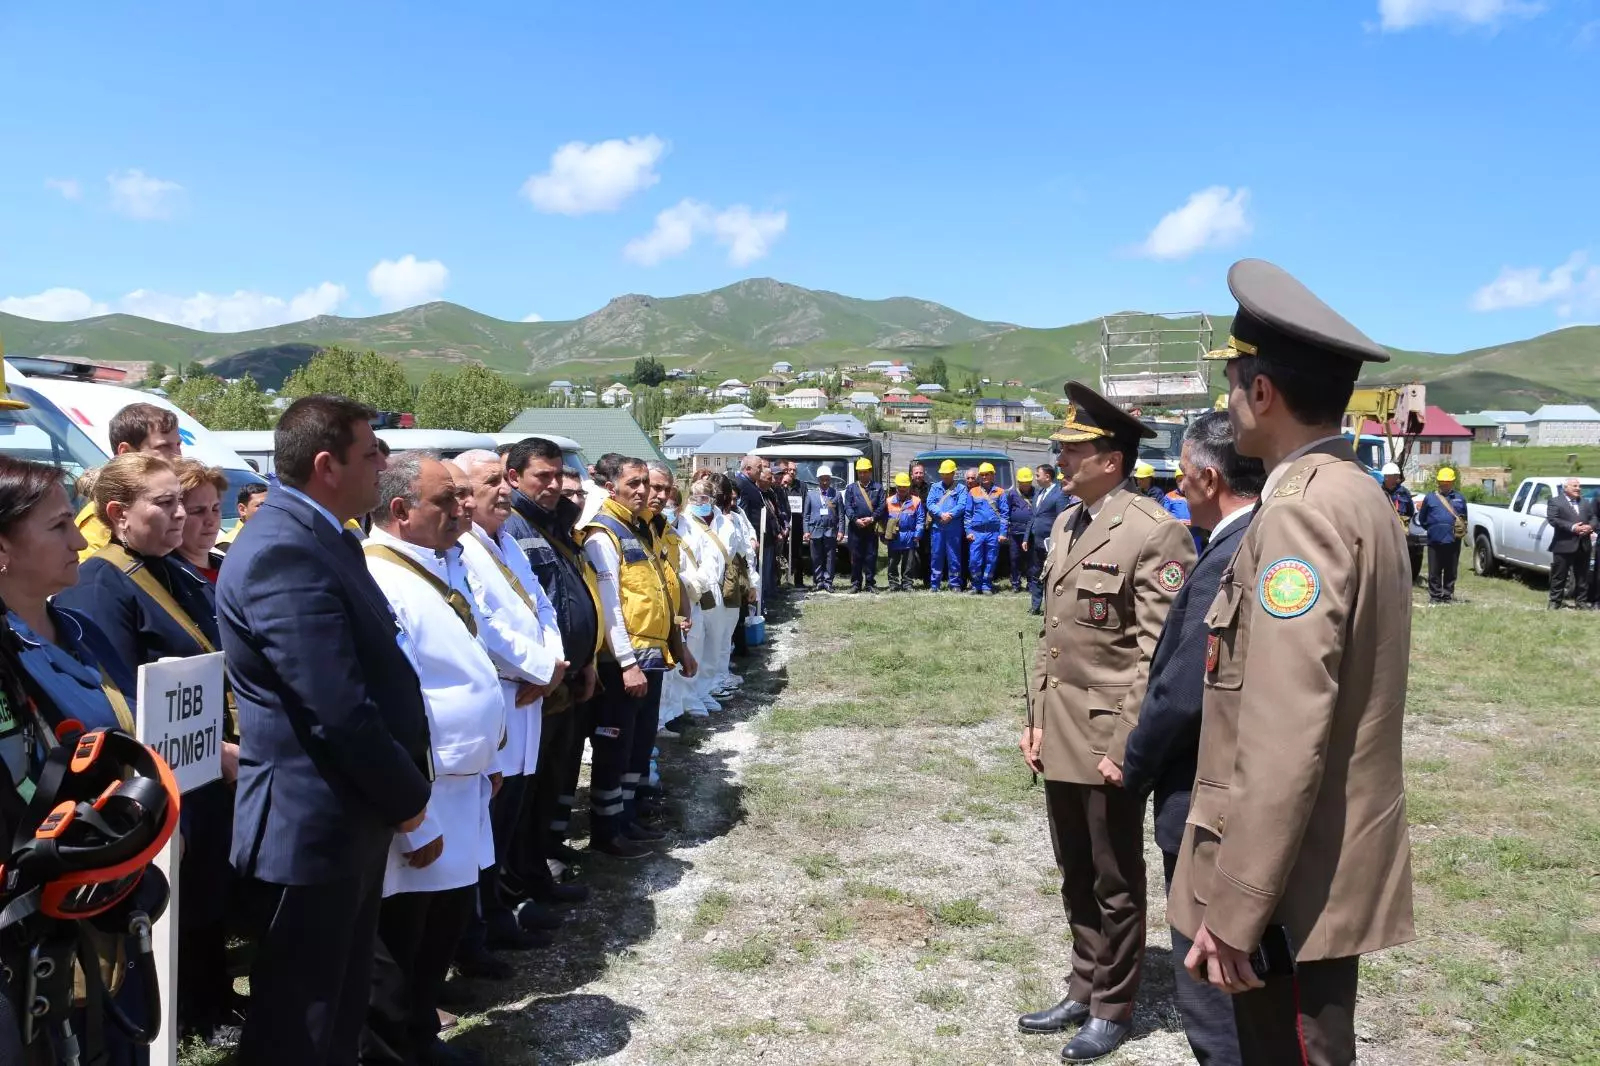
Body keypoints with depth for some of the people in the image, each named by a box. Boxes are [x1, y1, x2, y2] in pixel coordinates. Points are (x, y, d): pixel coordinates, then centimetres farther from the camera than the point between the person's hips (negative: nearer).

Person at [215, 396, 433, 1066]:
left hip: (350, 812, 10)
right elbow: (341, 712, -26)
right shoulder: (283, 554, -24)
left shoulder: (314, 536, 8)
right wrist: (406, 796, -13)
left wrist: (401, 782, 7)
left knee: (341, 1003, 23)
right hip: (313, 825, -10)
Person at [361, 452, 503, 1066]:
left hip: (463, 787, 9)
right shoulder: (377, 584, -22)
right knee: (400, 947, 8)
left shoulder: (447, 564, 8)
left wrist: (485, 760, 20)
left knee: (446, 927, 22)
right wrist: (413, 822, -22)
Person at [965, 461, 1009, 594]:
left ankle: (987, 586, 12)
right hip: (976, 532, 1)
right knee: (974, 561, -4)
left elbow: (1004, 513, 4)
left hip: (994, 532, -1)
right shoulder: (973, 492, 11)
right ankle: (976, 586, 9)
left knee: (990, 561, 3)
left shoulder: (1000, 492, 7)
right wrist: (968, 531, 0)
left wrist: (1002, 532, -4)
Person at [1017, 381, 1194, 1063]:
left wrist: (1125, 745, -18)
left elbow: (1158, 653, -17)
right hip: (1060, 734, 8)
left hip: (1108, 737, -8)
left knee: (1115, 882, 9)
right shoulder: (1065, 524, 11)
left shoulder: (1155, 533, -15)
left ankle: (1112, 1011, 27)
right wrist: (1038, 718, 13)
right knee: (1075, 876, 19)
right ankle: (1083, 992, 36)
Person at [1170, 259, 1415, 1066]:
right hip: (1325, 871, 9)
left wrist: (1233, 909, -22)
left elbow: (1284, 737, -27)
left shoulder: (1302, 510, -21)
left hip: (1294, 883, -9)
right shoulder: (1351, 493, 10)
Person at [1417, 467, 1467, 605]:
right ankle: (1435, 596, 6)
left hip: (1453, 541, 1)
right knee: (1434, 572, 0)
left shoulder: (1460, 498, 12)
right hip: (1435, 541, -1)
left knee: (1451, 571, 6)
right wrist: (1431, 528, 8)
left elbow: (1464, 518, 21)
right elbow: (1422, 518, 13)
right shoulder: (1430, 497, 7)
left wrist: (1462, 529, 10)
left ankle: (1448, 596, 13)